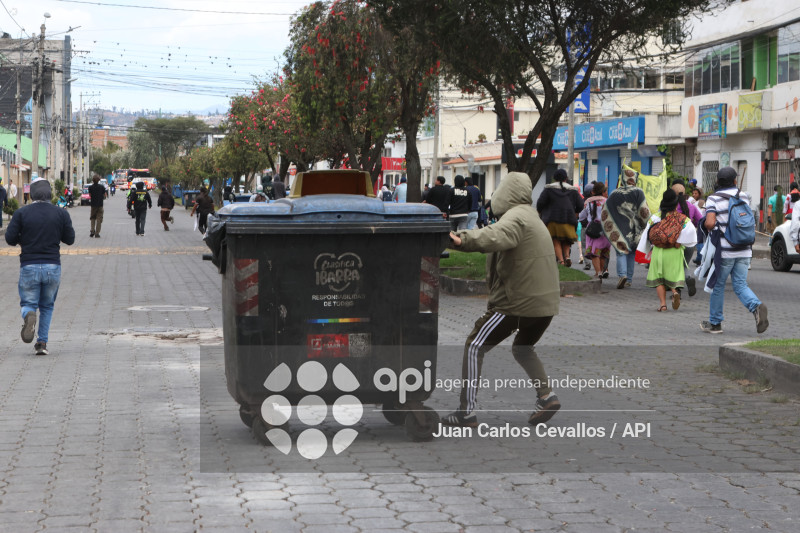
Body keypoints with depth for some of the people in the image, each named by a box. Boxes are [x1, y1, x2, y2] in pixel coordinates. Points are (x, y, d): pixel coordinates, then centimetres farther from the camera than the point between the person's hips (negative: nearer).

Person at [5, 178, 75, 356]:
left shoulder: (21, 213, -4)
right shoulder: (61, 213, -1)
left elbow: (10, 238, -6)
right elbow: (70, 239, 3)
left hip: (29, 266, -1)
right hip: (53, 267, 1)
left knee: (28, 303, 10)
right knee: (47, 306, 16)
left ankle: (29, 315, -25)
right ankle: (42, 343, 8)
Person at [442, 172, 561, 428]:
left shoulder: (516, 217, -13)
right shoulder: (531, 217, 19)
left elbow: (496, 237, -35)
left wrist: (464, 239, -46)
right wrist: (467, 238, 2)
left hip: (518, 302, -10)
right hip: (546, 301, 10)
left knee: (474, 347, -2)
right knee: (522, 349, 31)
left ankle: (466, 411, -5)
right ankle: (546, 395, 15)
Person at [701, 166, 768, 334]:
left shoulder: (713, 199, -8)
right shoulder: (744, 196, 7)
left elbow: (710, 223, -20)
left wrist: (707, 226, 2)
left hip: (725, 251, -4)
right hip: (744, 250, 4)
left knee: (718, 285, 10)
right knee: (740, 285, 7)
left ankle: (715, 323, 18)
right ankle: (757, 307, -20)